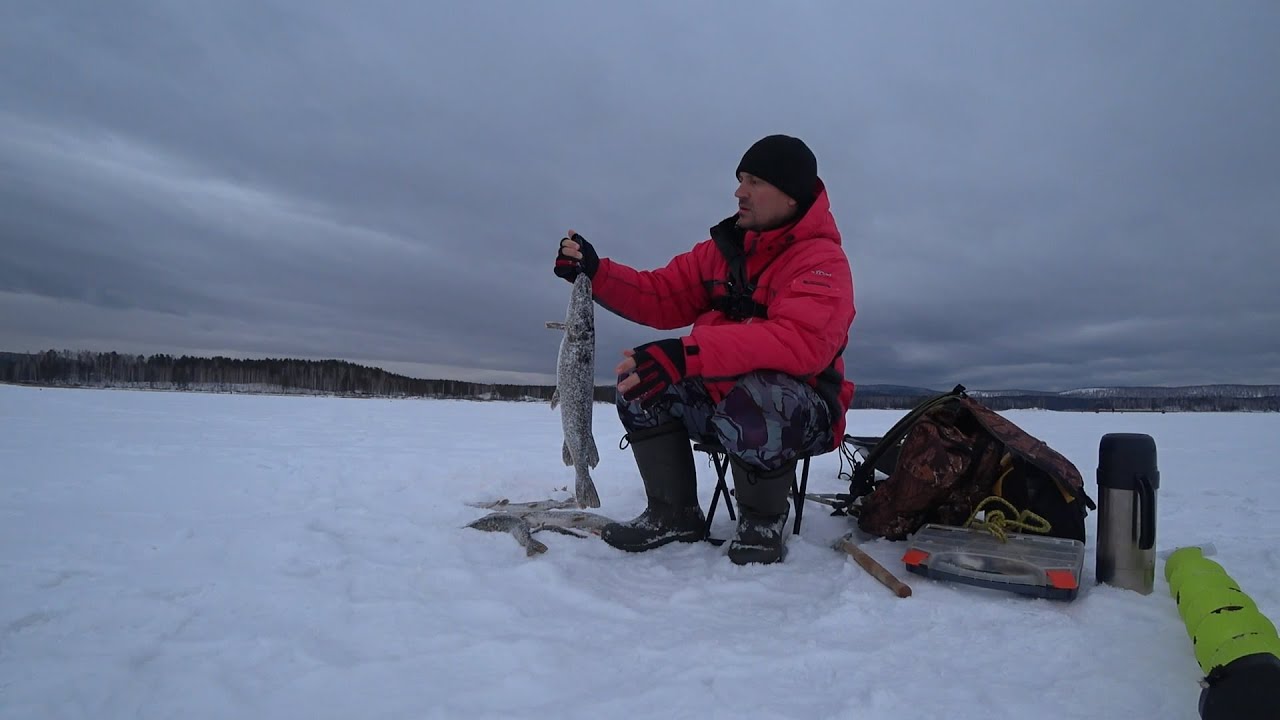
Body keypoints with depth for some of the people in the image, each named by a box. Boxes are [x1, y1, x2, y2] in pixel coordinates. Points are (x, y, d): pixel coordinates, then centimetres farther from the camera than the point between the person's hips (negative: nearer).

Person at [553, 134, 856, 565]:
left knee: (749, 402, -39)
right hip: (722, 399, 7)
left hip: (804, 414, -6)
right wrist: (595, 272, -10)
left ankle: (764, 521, -7)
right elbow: (663, 298, 6)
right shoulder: (723, 247, 7)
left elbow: (800, 341, -34)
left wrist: (689, 354, -43)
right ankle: (675, 516, 1)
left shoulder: (822, 260, -16)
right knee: (640, 378, -12)